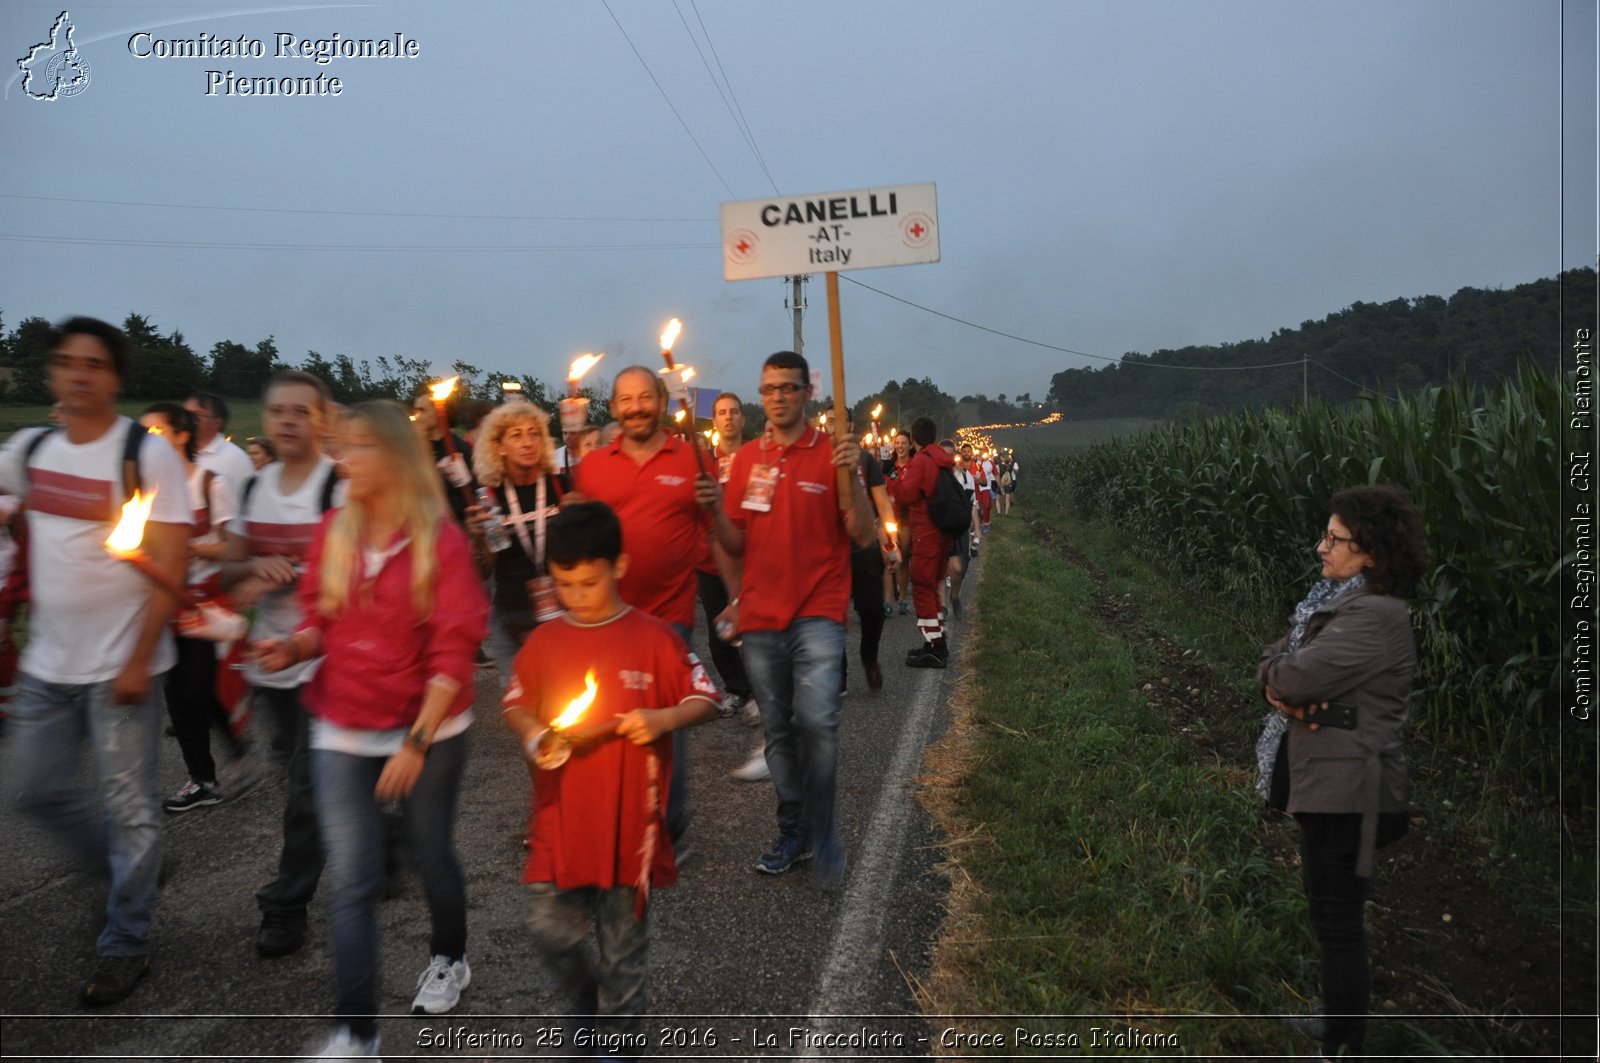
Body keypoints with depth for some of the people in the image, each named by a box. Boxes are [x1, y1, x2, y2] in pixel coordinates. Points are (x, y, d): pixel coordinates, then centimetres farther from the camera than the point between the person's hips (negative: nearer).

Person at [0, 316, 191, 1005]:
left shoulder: (147, 454, -12)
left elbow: (171, 567, -15)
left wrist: (138, 661, -17)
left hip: (122, 666, -6)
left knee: (127, 807, 3)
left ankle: (125, 944, 20)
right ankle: (129, 868, 40)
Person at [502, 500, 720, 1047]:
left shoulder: (654, 637, -8)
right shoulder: (543, 642, 1)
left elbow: (704, 701, -4)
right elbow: (516, 706, 12)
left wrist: (663, 718, -22)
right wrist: (534, 736, -8)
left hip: (629, 819, -3)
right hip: (561, 818, 3)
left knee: (624, 941, 9)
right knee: (550, 928, 7)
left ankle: (617, 1038, 31)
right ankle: (588, 1003, 38)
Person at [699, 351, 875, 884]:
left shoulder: (831, 453, -2)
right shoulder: (746, 458, 10)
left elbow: (863, 537, -6)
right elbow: (736, 544, 10)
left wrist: (852, 476, -19)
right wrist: (716, 507, -8)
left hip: (817, 613, -4)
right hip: (760, 617, 4)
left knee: (817, 721, -18)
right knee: (778, 730, 12)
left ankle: (824, 837, 1)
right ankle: (792, 834, 28)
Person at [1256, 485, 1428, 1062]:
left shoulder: (1376, 616, -20)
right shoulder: (1336, 601, 11)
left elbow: (1294, 676, -26)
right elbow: (1274, 660, 10)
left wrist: (1281, 678, -3)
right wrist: (1283, 691, -12)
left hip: (1346, 791, -10)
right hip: (1328, 782, 10)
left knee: (1336, 922, 0)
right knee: (1334, 917, 22)